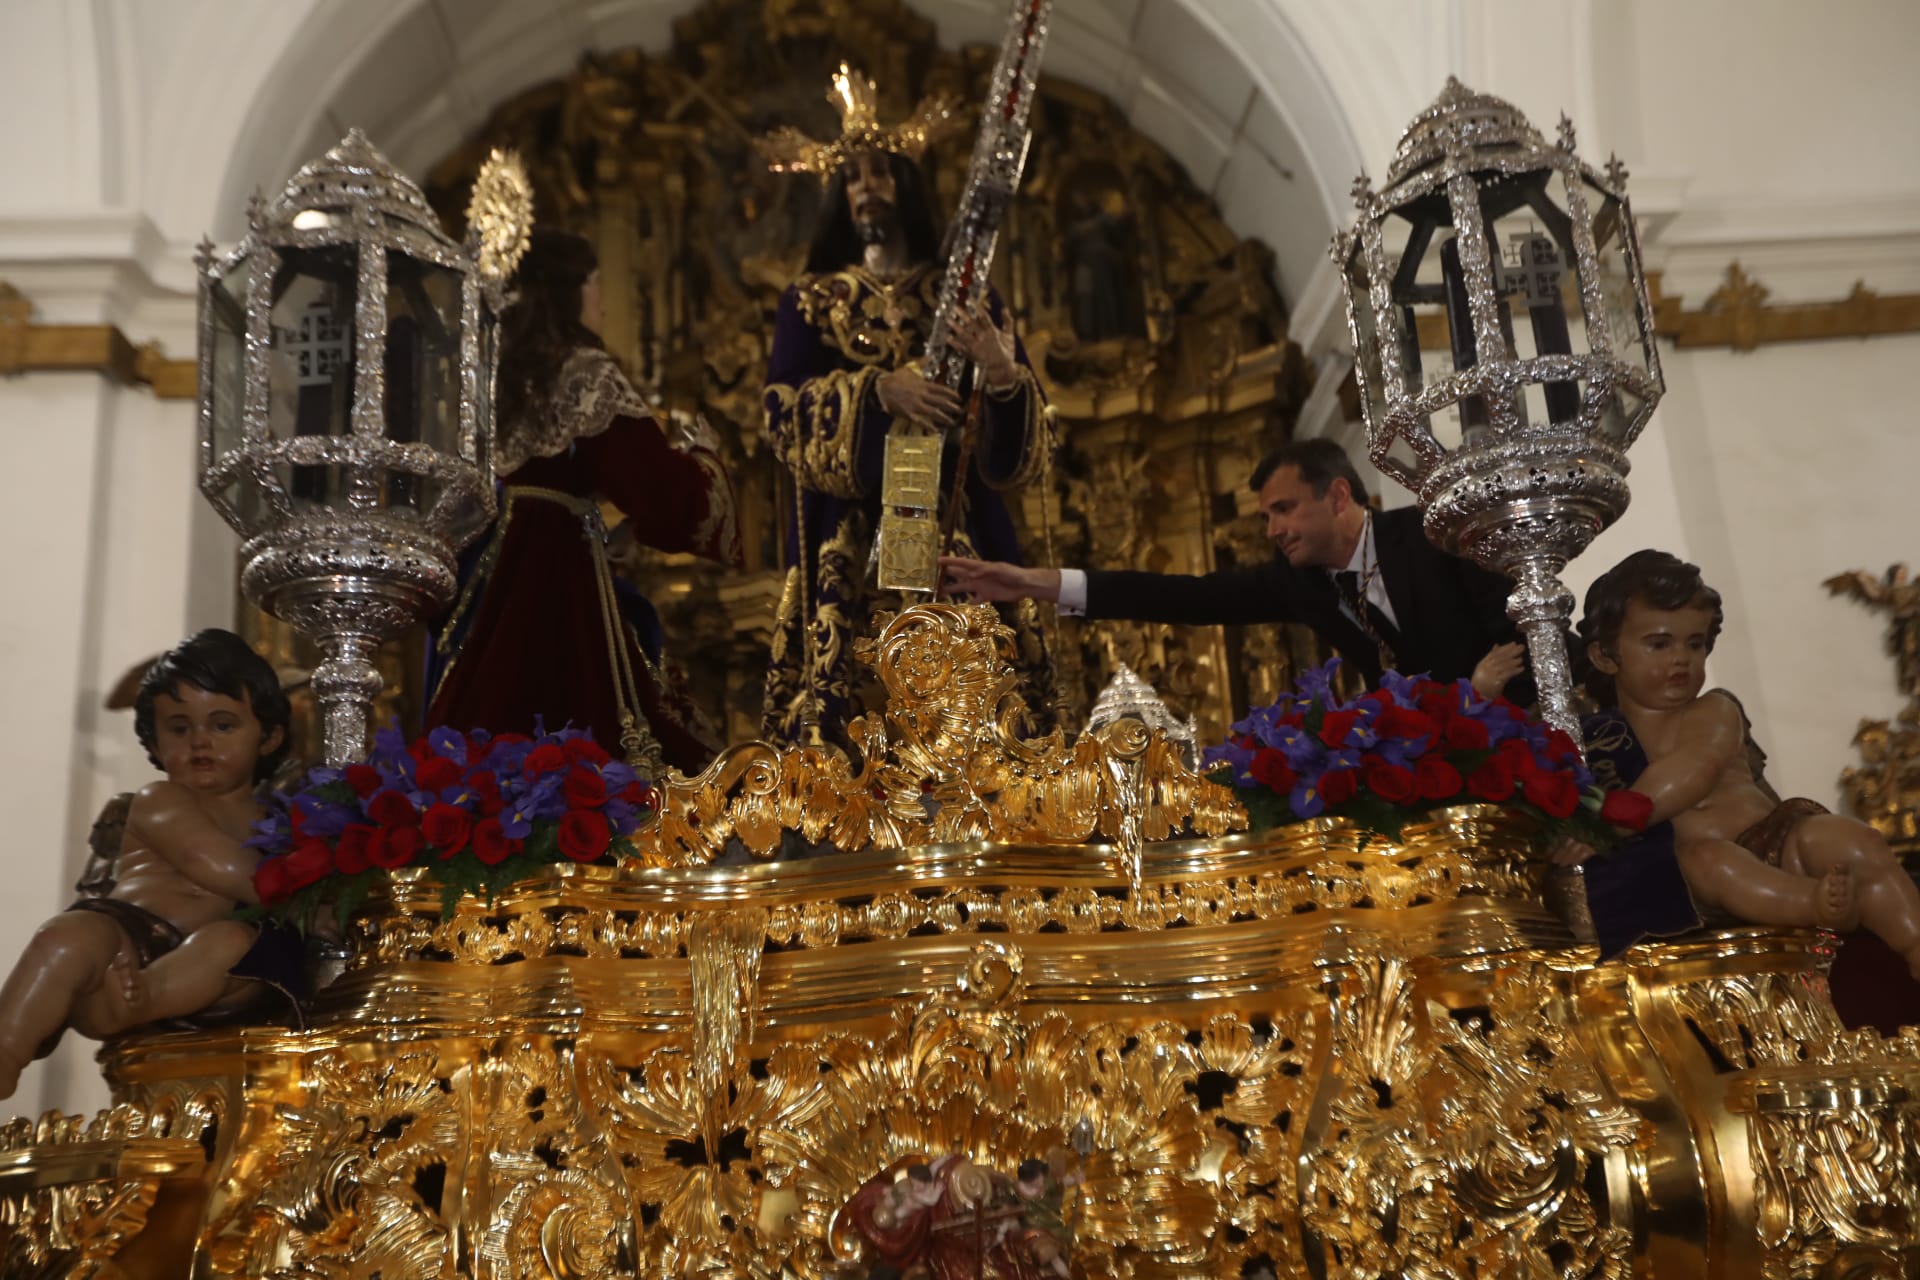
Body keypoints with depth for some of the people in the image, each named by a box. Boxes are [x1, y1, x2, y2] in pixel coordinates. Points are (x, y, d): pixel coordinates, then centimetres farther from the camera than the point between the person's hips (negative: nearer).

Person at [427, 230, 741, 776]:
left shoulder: (498, 368, 10)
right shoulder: (587, 373, -11)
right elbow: (663, 486, -14)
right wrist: (700, 451, 5)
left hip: (497, 559, 8)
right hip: (564, 564, -8)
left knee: (493, 719, 13)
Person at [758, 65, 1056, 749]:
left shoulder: (966, 298, 13)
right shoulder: (811, 302, 13)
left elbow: (1024, 444, 3)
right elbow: (784, 411, -4)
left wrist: (1003, 375, -18)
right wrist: (878, 391, -19)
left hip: (958, 542, 1)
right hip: (851, 551, 0)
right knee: (849, 729, -8)